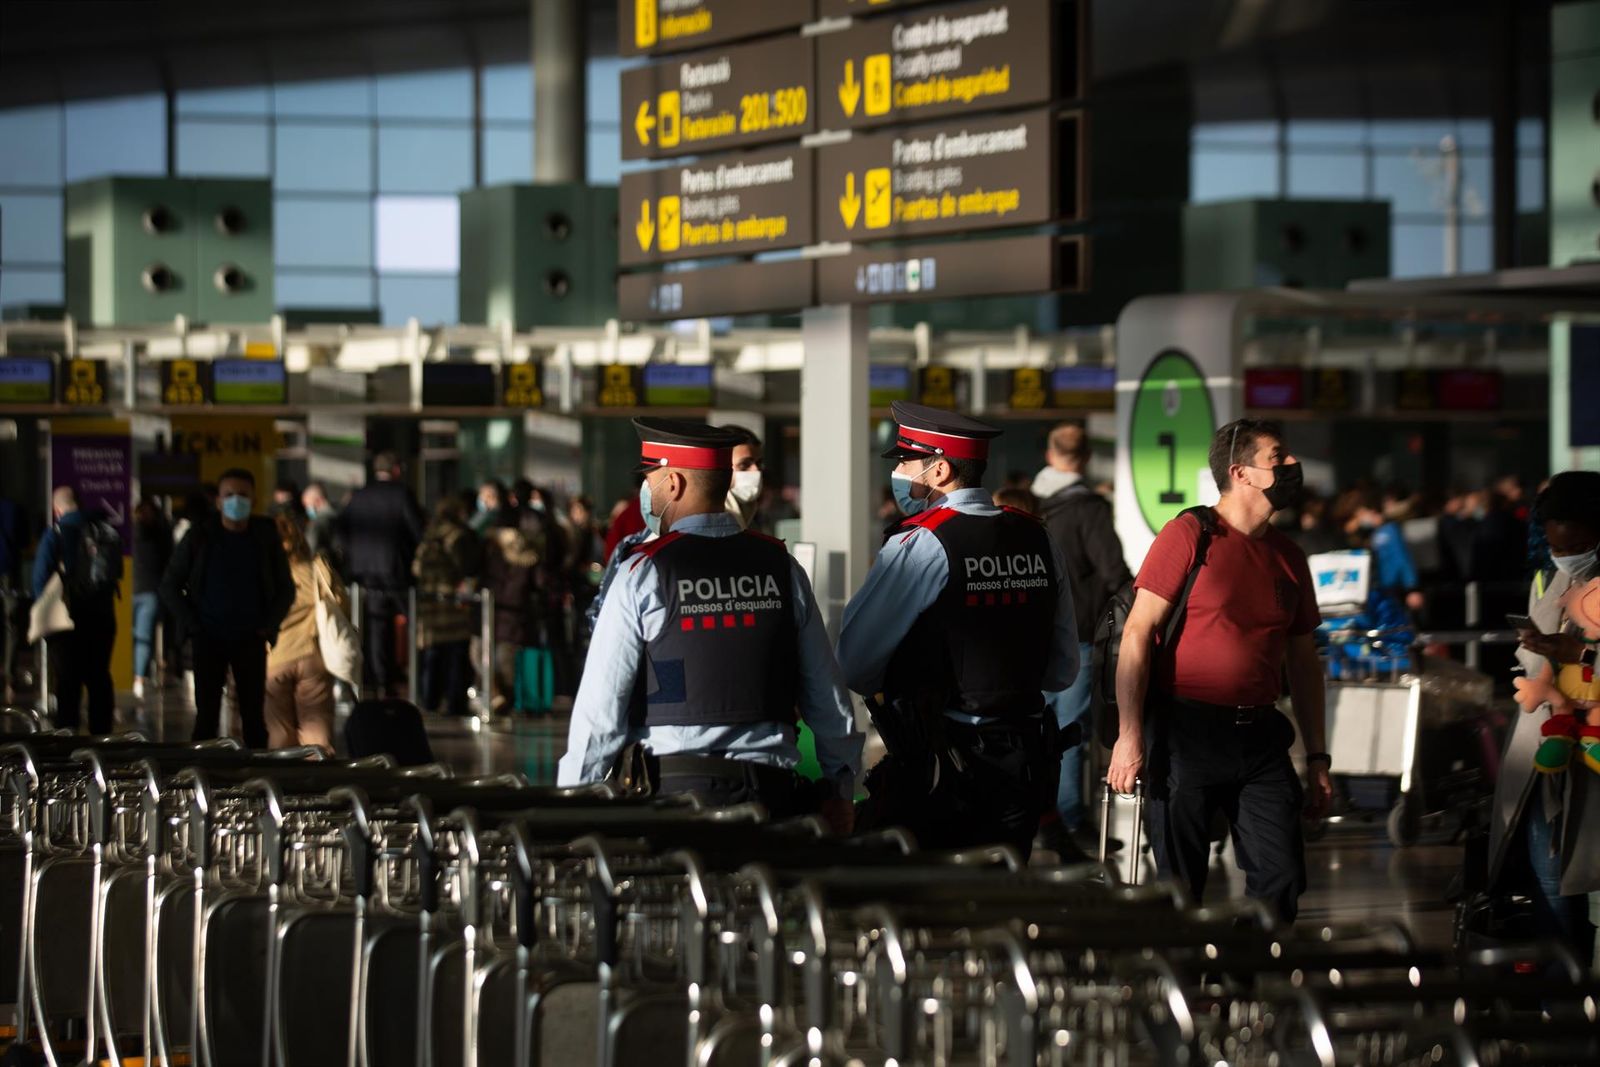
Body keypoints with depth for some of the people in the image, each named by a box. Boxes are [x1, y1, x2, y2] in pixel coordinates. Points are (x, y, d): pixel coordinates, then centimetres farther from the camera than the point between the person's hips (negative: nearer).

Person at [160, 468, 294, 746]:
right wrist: (193, 625, -4)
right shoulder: (199, 536, 1)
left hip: (250, 640, 1)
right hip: (208, 640, -1)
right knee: (207, 716, -3)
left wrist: (268, 626, 0)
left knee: (253, 718, 2)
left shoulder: (265, 537, 4)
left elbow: (285, 588, 13)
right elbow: (169, 587, 6)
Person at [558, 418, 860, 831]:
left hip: (678, 791, -4)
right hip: (773, 793, 4)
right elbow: (826, 693, 12)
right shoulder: (781, 567, 8)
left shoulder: (644, 573, -4)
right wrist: (840, 792, 22)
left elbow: (602, 703, -4)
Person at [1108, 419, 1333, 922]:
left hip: (1260, 738, 5)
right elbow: (1138, 632, -9)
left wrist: (1317, 756, 16)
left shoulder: (1289, 558, 14)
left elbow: (1303, 661, 20)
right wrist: (1129, 735, -16)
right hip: (1186, 733, -5)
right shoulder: (1190, 535, -5)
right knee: (1179, 886, 0)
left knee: (1282, 878, -2)